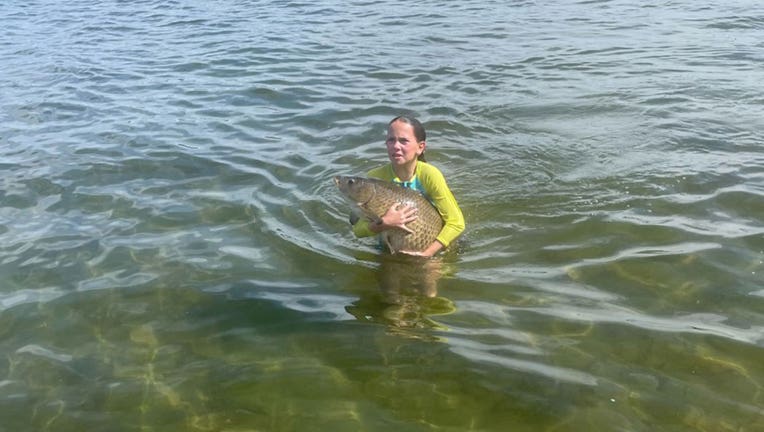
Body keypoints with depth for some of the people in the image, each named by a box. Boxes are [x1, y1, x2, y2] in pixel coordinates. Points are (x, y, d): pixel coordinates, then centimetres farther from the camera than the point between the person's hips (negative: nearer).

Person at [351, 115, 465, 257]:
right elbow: (358, 229, -14)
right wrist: (383, 223, -33)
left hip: (427, 247, -1)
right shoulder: (374, 177, -17)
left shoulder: (429, 175, -19)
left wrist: (425, 254, -26)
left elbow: (456, 223, -18)